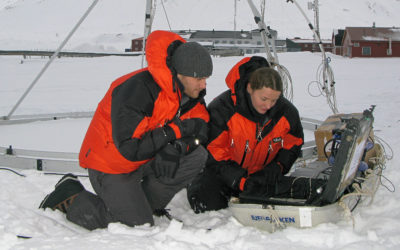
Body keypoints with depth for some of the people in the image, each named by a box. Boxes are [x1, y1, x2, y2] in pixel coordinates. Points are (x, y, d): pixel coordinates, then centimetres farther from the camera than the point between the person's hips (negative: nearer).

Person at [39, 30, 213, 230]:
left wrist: (177, 147, -25)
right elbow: (129, 149, -32)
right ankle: (69, 198, 5)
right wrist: (174, 131, -28)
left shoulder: (189, 89, -6)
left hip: (147, 160, 7)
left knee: (196, 156, -14)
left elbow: (201, 125, -3)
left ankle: (145, 204, 4)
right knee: (139, 226, -12)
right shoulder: (137, 91, -31)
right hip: (111, 166, -7)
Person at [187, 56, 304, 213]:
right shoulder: (222, 108, -26)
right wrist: (241, 181, -29)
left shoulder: (286, 112, -14)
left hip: (260, 173, 4)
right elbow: (213, 151, -21)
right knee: (207, 204, -21)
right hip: (224, 171, -4)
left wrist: (275, 169, -15)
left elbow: (292, 146, 4)